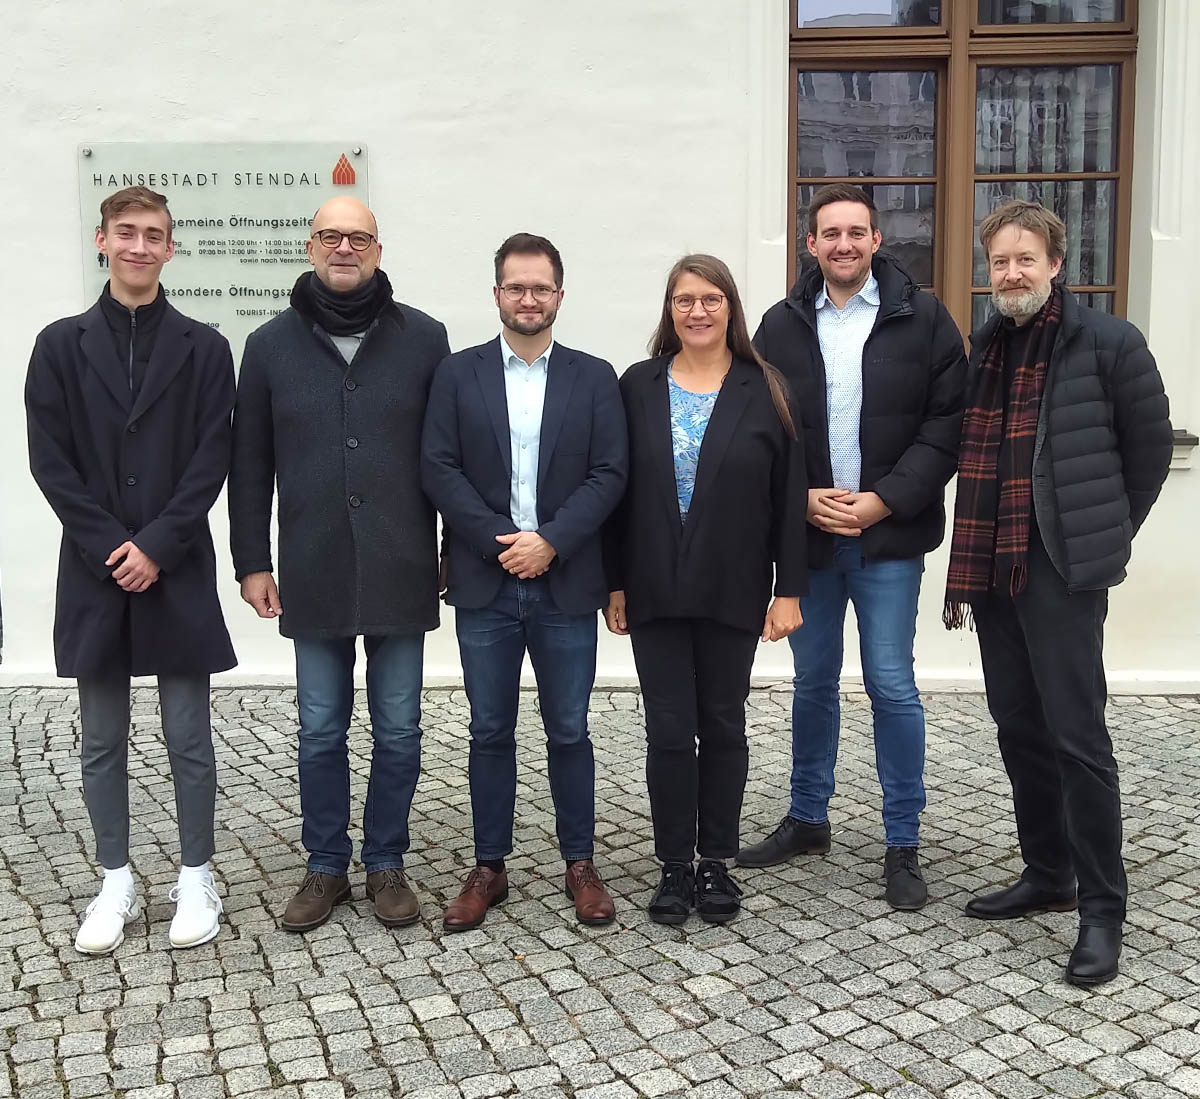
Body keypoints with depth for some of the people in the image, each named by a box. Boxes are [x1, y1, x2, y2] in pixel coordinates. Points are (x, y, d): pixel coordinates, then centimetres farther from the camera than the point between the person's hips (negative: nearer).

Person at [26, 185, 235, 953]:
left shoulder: (202, 347, 2)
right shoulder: (62, 345, 5)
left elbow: (212, 459, -4)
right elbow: (50, 459, -1)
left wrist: (156, 545, -13)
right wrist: (110, 549, -10)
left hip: (178, 570, -1)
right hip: (95, 570, 2)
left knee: (190, 737, 5)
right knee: (103, 740, 10)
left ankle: (196, 877, 19)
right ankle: (117, 883, 23)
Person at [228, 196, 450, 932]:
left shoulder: (423, 338, 1)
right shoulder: (272, 345, 5)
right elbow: (250, 465, 7)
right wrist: (252, 561, 3)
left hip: (401, 571, -1)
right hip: (313, 574, 1)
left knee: (398, 731, 8)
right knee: (321, 732, 10)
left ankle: (386, 864, 24)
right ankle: (326, 867, 25)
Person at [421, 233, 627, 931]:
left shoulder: (594, 377, 6)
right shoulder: (458, 374, 6)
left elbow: (610, 475, -2)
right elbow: (439, 469, -2)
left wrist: (550, 541, -13)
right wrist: (499, 541, -12)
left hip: (567, 584, 0)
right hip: (484, 584, 0)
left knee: (569, 731, 8)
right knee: (491, 732, 9)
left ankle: (581, 864, 22)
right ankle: (489, 867, 21)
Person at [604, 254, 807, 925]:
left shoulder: (764, 391, 0)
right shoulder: (639, 387, 4)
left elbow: (790, 495, -1)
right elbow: (618, 488, 4)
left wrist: (789, 589, -5)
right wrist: (615, 584, 1)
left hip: (732, 591, 0)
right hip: (656, 591, 1)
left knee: (723, 725, 10)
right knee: (669, 730, 3)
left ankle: (717, 862, 24)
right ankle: (675, 865, 18)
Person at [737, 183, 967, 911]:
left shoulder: (922, 318, -1)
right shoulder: (783, 325, 5)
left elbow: (948, 422, -5)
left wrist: (882, 501, -13)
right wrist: (802, 497, -9)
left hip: (888, 538, -2)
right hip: (808, 535, 3)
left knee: (892, 685, 0)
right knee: (814, 681, 13)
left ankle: (904, 844, 15)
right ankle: (808, 820, 30)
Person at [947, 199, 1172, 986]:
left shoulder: (1109, 343, -5)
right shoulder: (983, 348, 12)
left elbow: (1151, 446, 1)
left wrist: (1107, 534, 6)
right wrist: (963, 570, 11)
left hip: (1062, 570, -6)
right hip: (992, 568, 6)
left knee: (1076, 734, -4)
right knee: (1019, 727, 13)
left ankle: (1103, 906, 8)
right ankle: (1048, 875, 27)